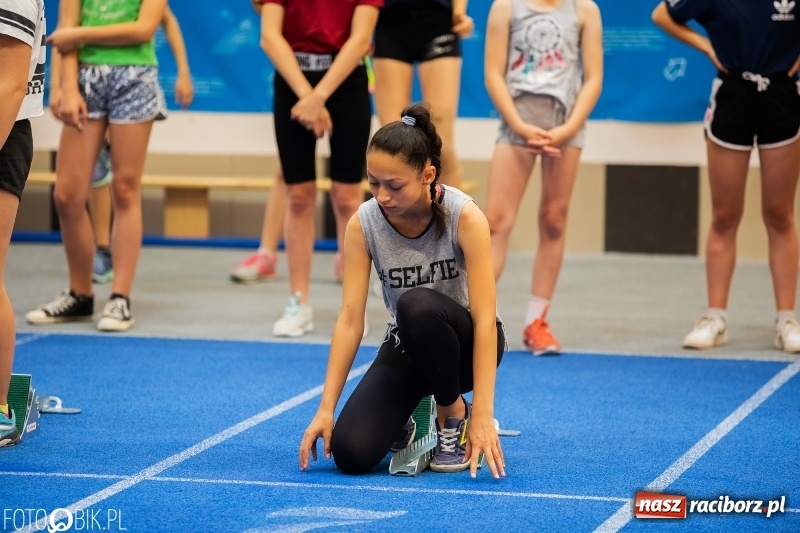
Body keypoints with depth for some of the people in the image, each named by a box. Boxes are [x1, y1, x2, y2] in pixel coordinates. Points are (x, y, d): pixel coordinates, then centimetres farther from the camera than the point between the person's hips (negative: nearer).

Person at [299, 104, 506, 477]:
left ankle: (455, 417, -12)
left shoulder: (464, 218, -25)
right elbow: (350, 319, -16)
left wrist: (482, 414, -33)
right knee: (351, 453, -23)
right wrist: (326, 409, -22)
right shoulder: (362, 225, -16)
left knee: (417, 306, -38)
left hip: (464, 342, -2)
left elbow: (485, 319, -27)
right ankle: (405, 422, 13)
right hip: (406, 347, 2)